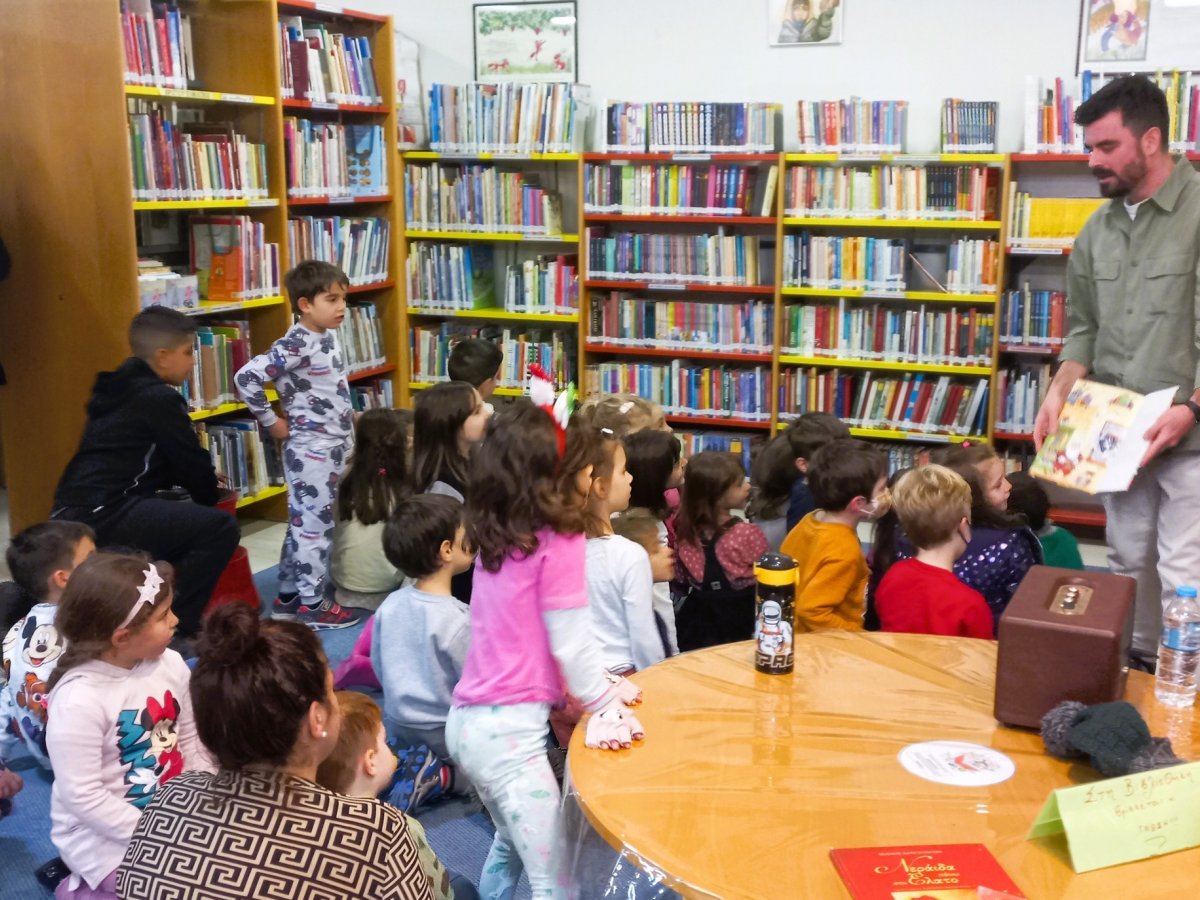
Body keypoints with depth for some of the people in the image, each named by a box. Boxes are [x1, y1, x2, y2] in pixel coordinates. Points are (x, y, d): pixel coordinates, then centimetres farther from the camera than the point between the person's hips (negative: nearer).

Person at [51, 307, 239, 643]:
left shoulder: (123, 392, 19)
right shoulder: (159, 399, -9)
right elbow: (190, 460, -3)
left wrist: (201, 478, 29)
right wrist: (210, 495, 16)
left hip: (77, 514, 10)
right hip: (102, 516, -10)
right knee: (220, 527, -15)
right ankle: (181, 624, -7)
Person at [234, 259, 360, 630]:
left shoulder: (328, 336, 8)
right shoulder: (295, 345, -19)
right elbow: (247, 378, -23)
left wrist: (348, 418, 14)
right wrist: (272, 422, -15)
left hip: (337, 444, 9)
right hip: (311, 449, -9)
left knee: (306, 522, 15)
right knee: (315, 523, -1)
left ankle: (289, 595, 26)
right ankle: (312, 603, 11)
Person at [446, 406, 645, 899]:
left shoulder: (497, 534, 7)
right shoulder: (560, 542, -15)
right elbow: (570, 643, -13)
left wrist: (598, 686, 17)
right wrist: (607, 706, 0)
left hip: (469, 721, 9)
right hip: (509, 730, -9)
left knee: (511, 841, 30)